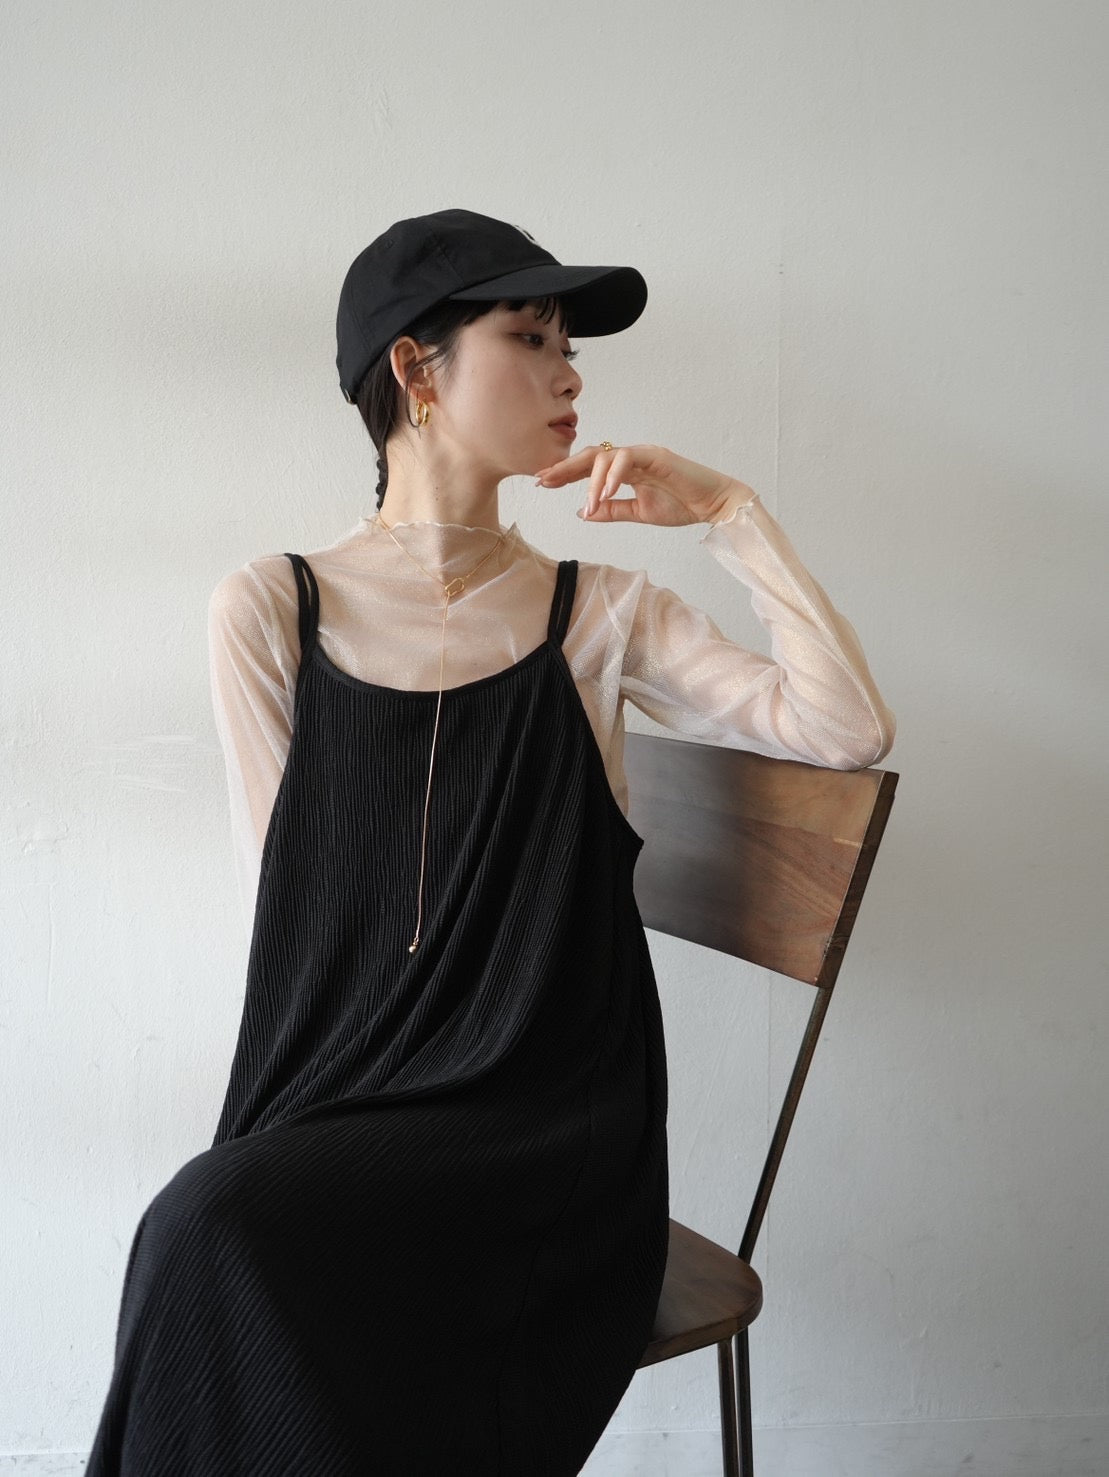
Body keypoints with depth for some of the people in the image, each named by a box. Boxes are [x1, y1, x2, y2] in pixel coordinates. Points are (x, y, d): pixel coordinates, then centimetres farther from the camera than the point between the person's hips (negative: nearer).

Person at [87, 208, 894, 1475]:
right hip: (337, 1100, 1)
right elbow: (278, 896, 3)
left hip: (549, 1119, -1)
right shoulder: (270, 611, 5)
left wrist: (726, 509, -5)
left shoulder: (600, 612, 7)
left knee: (224, 1232, -28)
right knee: (217, 1229, -31)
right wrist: (303, 1116, -9)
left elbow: (847, 728, -3)